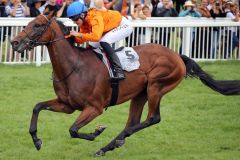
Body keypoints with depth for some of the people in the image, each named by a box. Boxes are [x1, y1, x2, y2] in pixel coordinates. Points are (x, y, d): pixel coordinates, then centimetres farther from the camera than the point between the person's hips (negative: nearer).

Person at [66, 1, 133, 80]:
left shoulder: (95, 18, -33)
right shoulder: (84, 21, -6)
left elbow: (96, 36, -47)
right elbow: (81, 39, -1)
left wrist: (79, 34, -40)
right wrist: (72, 36, -20)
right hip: (113, 28, 10)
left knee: (104, 42, -29)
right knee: (92, 45, 5)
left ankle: (119, 72, -32)